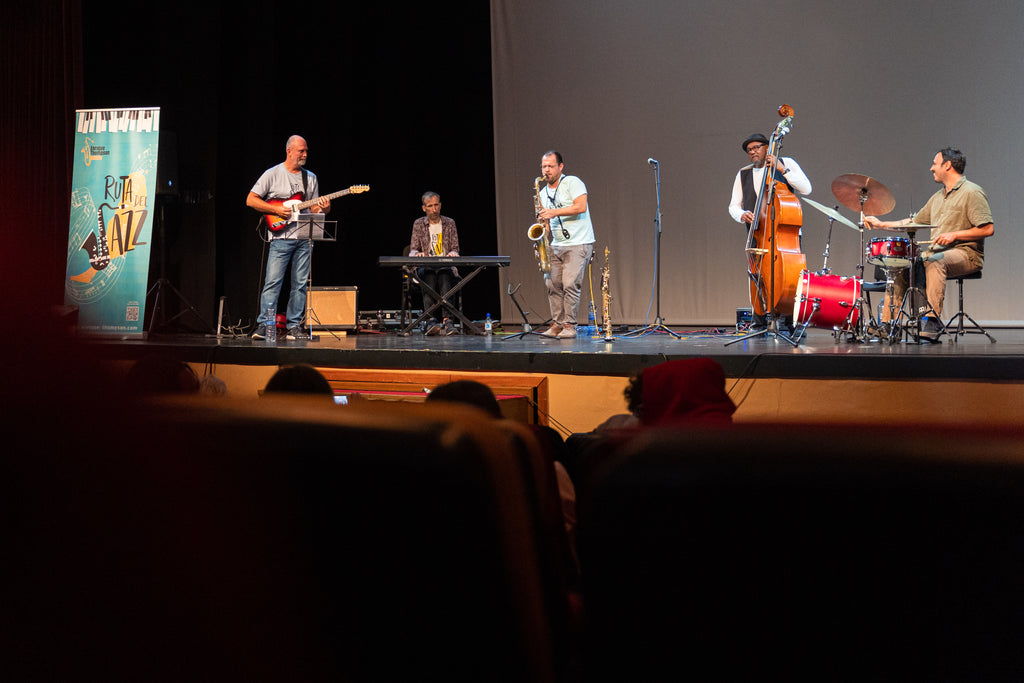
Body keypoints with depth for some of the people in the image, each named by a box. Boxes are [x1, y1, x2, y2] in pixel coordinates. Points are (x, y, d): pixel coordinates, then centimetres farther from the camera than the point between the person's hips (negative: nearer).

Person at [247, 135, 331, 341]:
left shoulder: (310, 177, 15)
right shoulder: (272, 174, 1)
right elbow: (251, 200, -1)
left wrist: (322, 208, -5)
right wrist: (276, 210, -11)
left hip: (305, 238, 5)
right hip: (281, 238, -4)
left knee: (300, 284, 4)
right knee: (273, 282, -10)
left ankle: (294, 326, 9)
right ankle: (263, 326, -7)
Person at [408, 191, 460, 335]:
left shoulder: (449, 223, 12)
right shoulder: (418, 224, 11)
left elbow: (455, 248, 10)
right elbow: (413, 250, 8)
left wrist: (452, 253, -15)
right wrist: (417, 253, -17)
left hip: (446, 267, 0)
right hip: (426, 267, 0)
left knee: (446, 280, -36)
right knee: (429, 280, -36)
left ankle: (447, 321, -50)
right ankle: (431, 321, -50)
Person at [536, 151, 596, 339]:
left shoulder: (572, 182, -5)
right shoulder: (543, 193, 16)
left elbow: (581, 207, -17)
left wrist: (554, 212, -21)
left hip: (579, 244, -7)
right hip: (556, 246, 7)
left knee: (570, 284, -13)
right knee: (552, 284, 0)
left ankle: (569, 326, -7)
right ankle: (557, 324, 8)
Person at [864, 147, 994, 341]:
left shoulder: (972, 192, -7)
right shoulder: (937, 197, 19)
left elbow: (988, 229, -14)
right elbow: (914, 222, 24)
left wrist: (954, 235, -21)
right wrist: (881, 224, 19)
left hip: (966, 253, -8)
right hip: (937, 252, 8)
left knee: (934, 262, -37)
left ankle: (933, 321, -42)